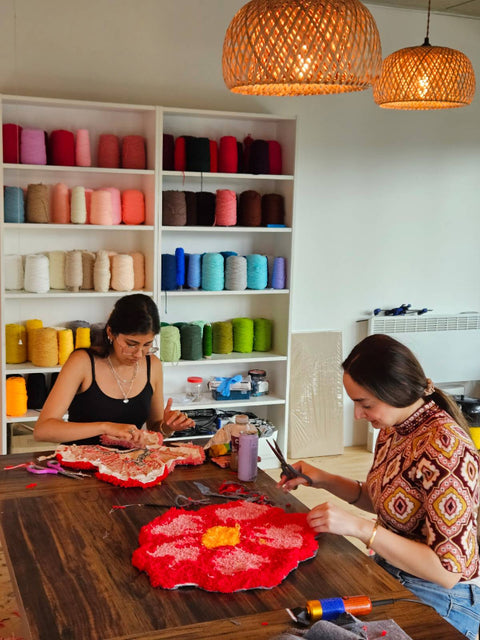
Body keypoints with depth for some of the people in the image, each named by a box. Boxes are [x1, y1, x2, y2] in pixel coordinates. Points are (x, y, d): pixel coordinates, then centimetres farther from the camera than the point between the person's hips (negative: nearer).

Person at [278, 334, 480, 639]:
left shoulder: (446, 449, -27)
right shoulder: (394, 428, -2)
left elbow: (448, 570, -25)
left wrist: (360, 527, -30)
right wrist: (325, 480, -1)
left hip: (439, 597, -7)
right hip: (391, 576, 7)